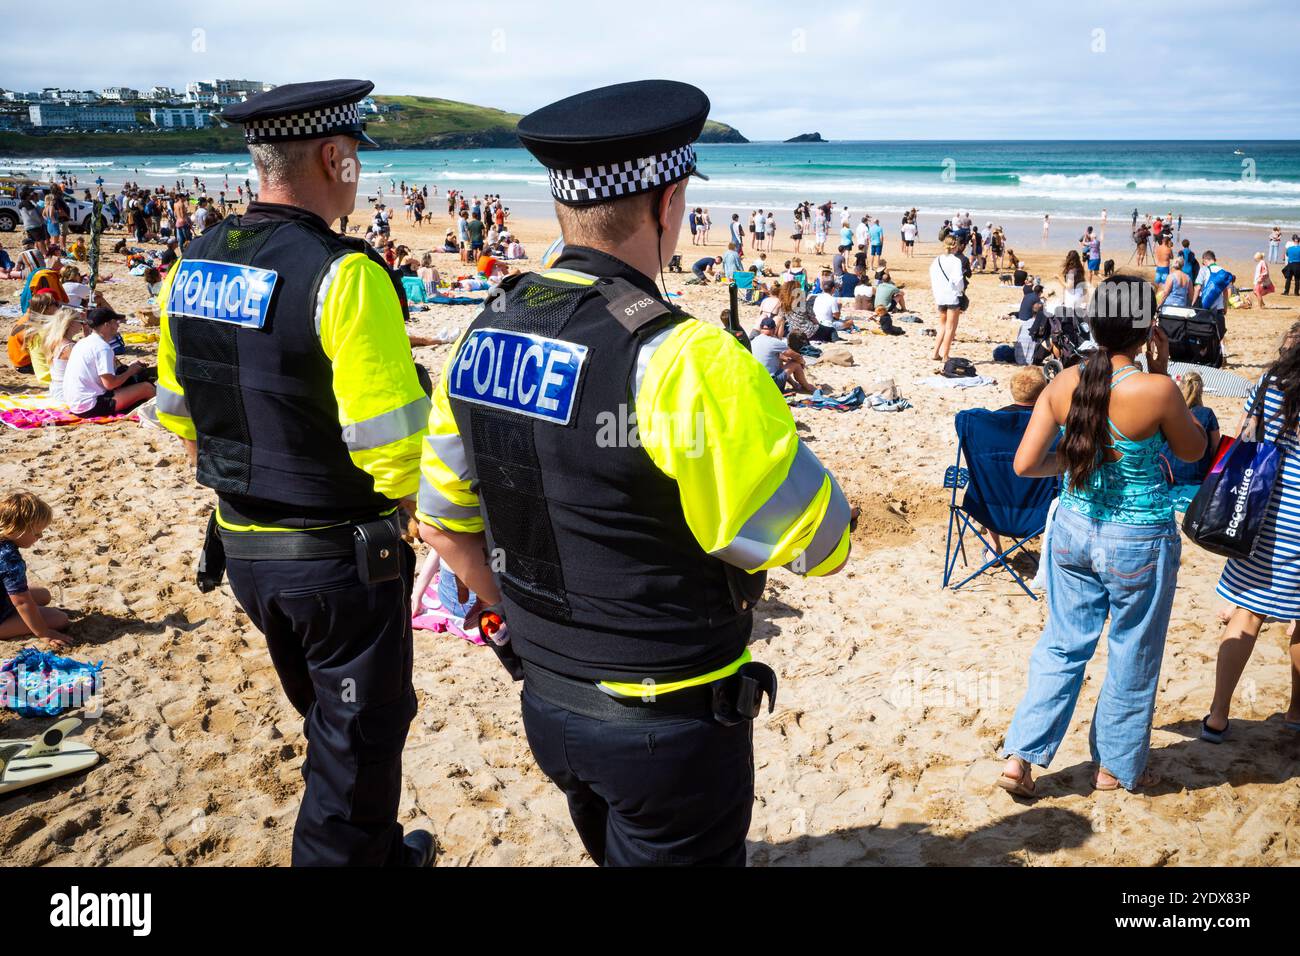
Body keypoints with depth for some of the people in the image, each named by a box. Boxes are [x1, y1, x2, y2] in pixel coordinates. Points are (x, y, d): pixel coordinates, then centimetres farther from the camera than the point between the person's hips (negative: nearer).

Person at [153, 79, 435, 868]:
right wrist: (400, 502, -3)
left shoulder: (191, 267, 2)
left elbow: (180, 417, 10)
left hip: (241, 547, 8)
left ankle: (379, 849, 46)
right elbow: (393, 448, -24)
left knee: (332, 721, 27)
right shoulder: (343, 274, -21)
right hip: (342, 558, -8)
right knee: (357, 744, 13)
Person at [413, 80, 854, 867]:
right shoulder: (686, 362, -26)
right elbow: (821, 547, -18)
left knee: (619, 848, 29)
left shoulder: (483, 335, -3)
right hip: (668, 729, -6)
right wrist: (776, 434, -1)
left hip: (546, 706, 7)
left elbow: (444, 525, 6)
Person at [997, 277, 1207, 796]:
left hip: (1073, 531, 4)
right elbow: (1193, 450, 0)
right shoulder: (1156, 390, -20)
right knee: (1133, 656, 16)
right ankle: (1118, 766, 34)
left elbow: (1025, 464, -7)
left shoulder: (1063, 383, -8)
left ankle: (1020, 757, 17)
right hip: (1139, 542, -4)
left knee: (1063, 644, 18)